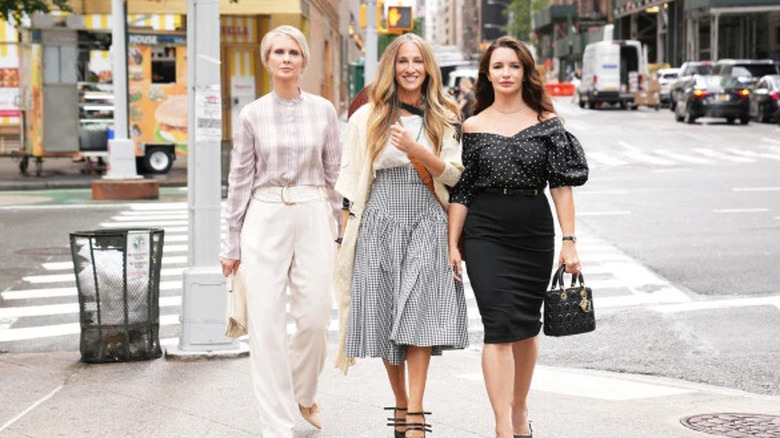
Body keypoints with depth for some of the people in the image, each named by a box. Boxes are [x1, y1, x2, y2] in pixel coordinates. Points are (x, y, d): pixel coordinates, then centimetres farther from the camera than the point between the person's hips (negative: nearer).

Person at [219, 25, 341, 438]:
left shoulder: (323, 110, 5)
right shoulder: (252, 114, 3)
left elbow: (335, 172, 9)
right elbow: (240, 180, 6)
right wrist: (233, 243, 5)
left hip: (313, 217, 1)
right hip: (266, 218, -1)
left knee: (314, 318, 2)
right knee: (266, 323, -3)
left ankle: (303, 392, 32)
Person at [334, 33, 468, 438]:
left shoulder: (444, 118, 8)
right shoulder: (368, 118, 6)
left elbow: (453, 174, 1)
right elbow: (351, 180, 7)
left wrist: (416, 150, -15)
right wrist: (348, 230, 2)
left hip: (427, 225, -1)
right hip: (379, 223, 1)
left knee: (419, 315, -11)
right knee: (384, 316, 4)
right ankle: (401, 403, 21)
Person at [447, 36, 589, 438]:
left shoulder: (546, 122, 3)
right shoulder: (473, 127, 3)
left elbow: (561, 184, 1)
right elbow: (460, 191, 4)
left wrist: (569, 240, -5)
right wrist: (453, 244, 1)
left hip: (535, 233, 2)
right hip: (486, 235, -2)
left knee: (526, 327, 12)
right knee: (500, 328, -11)